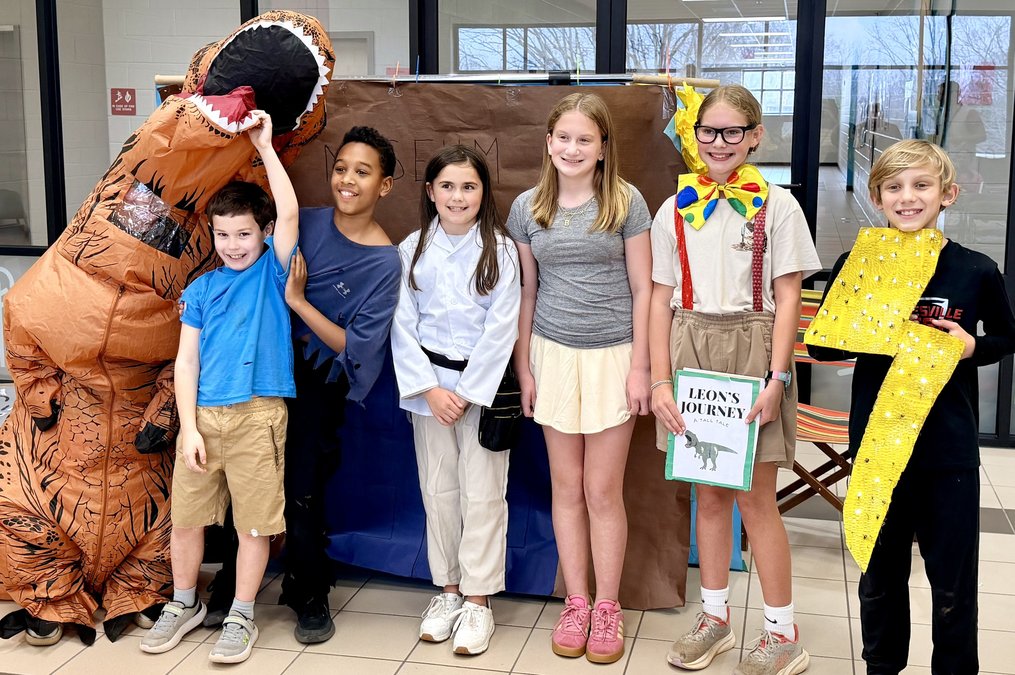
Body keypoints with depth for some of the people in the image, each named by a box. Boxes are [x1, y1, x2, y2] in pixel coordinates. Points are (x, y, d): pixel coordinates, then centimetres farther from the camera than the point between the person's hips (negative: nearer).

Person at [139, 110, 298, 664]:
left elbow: (289, 213, -13)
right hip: (202, 415, 3)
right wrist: (189, 426, -4)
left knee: (254, 523, 4)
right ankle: (184, 604, 32)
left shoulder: (273, 272, 3)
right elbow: (186, 359, 5)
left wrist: (265, 147, -11)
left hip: (257, 415, -3)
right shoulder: (201, 289, 8)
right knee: (185, 517, 11)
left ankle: (241, 617, 20)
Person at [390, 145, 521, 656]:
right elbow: (402, 326, 1)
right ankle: (447, 590, 21)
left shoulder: (500, 250, -3)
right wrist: (431, 390, -8)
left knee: (482, 493, -2)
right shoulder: (412, 250, 3)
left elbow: (501, 329, -7)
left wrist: (467, 392, -11)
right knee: (437, 490, 8)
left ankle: (477, 601, 8)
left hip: (483, 382, -2)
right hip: (429, 382, 2)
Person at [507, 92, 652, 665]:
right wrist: (523, 367, 6)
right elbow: (526, 293, 8)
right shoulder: (528, 207, 3)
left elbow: (642, 288, -3)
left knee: (603, 490, 3)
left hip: (613, 355, -3)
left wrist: (640, 366, -6)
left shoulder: (626, 202, -4)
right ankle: (576, 603, 23)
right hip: (554, 354, 3)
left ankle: (608, 608, 18)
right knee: (567, 488, 10)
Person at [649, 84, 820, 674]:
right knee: (709, 491, 11)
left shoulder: (777, 206, -1)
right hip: (691, 351, 3)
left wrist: (776, 378, -12)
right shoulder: (676, 210, 7)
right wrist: (660, 381, -3)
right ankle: (716, 618, 26)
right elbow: (661, 300, 5)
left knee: (754, 494, -1)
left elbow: (787, 299, -4)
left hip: (751, 350, -3)